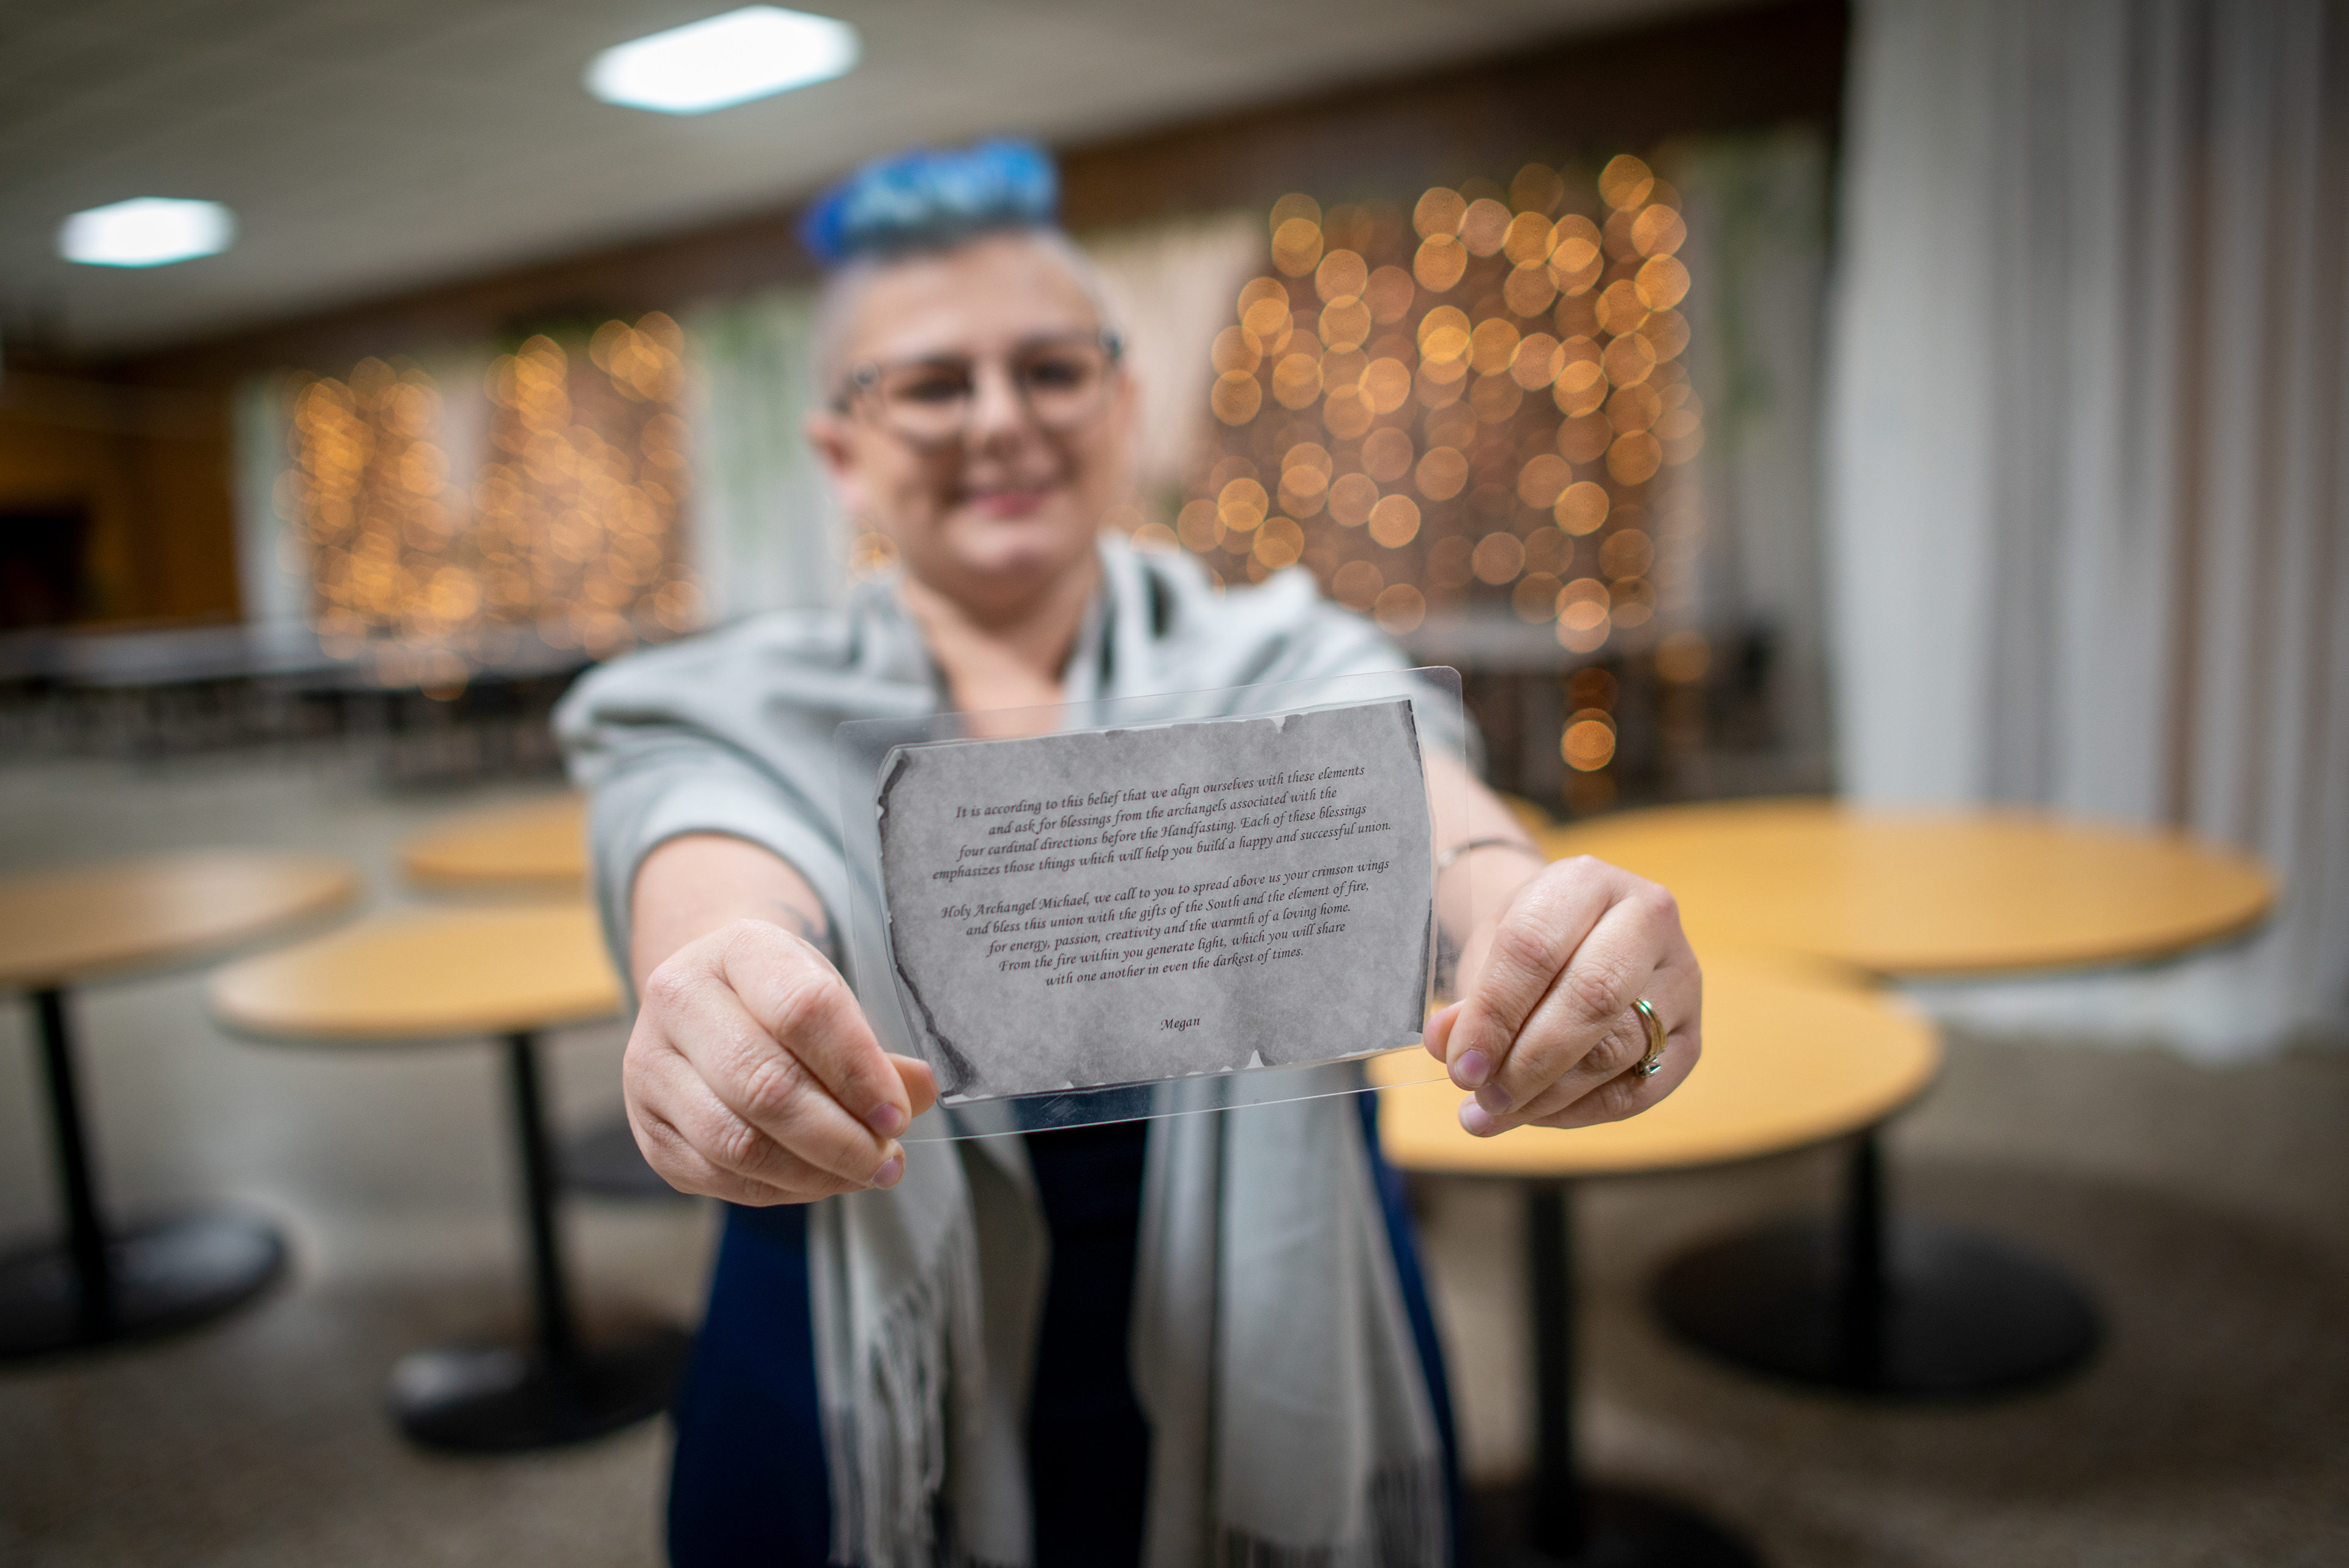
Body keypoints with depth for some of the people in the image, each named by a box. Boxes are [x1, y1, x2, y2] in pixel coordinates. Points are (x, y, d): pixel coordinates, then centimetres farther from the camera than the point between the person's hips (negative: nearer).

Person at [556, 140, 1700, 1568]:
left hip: (1276, 1421, 1)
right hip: (883, 1453, 0)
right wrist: (717, 998, -49)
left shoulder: (1282, 670, -4)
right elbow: (719, 896, -26)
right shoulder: (740, 720, -4)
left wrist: (1537, 924, -47)